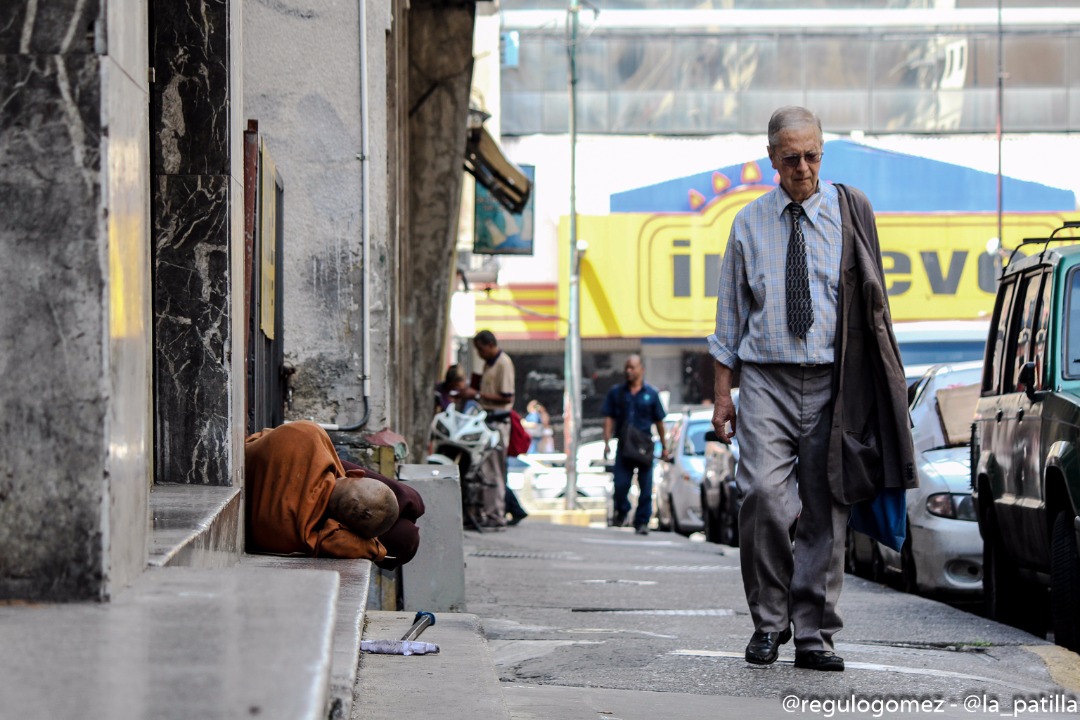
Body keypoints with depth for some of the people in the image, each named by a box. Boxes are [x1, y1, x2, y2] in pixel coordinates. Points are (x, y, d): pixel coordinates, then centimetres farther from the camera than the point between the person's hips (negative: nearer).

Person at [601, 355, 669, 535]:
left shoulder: (651, 394, 6)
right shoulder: (616, 393, 7)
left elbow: (659, 422, 9)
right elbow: (609, 419, 5)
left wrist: (664, 446, 9)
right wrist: (607, 442, -5)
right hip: (624, 446, 0)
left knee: (645, 488, 0)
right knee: (620, 483, -4)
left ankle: (642, 522, 8)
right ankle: (621, 512, 23)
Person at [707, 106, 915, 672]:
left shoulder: (849, 213, 6)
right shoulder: (749, 223, 9)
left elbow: (869, 305, 9)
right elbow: (730, 312, 13)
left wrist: (866, 386, 3)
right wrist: (722, 391, 8)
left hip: (831, 383, 0)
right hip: (767, 377, 0)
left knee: (825, 509, -1)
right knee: (764, 494, -17)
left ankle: (813, 634, 6)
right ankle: (768, 622, -2)